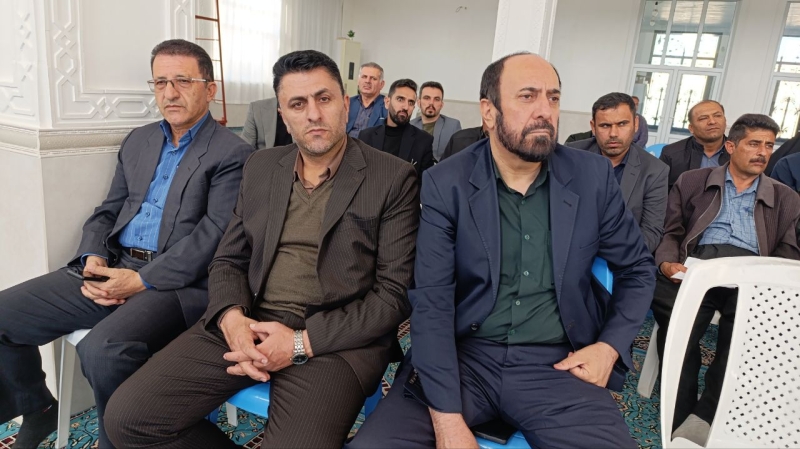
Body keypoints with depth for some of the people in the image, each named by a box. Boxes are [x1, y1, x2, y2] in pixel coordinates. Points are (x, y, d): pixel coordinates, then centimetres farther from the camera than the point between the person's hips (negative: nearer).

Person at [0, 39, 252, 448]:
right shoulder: (138, 141, 18)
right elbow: (107, 212, 19)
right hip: (110, 269, 7)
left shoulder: (232, 155, -4)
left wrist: (141, 280, -18)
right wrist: (93, 257, -2)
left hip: (176, 282, -7)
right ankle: (37, 410, 24)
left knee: (102, 350, -32)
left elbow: (212, 236, -13)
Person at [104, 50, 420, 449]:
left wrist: (303, 342, -16)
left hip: (336, 338, -4)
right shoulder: (260, 168, 12)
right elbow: (228, 260, 14)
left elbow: (394, 293, -8)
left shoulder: (393, 178, -4)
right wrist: (232, 317, -9)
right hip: (247, 326, 5)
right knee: (128, 415, -7)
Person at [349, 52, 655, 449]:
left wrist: (611, 346, -2)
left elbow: (637, 267, 14)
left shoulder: (592, 177, 0)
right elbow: (431, 301, -11)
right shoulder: (445, 184, -6)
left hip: (555, 365, 2)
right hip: (461, 354, -1)